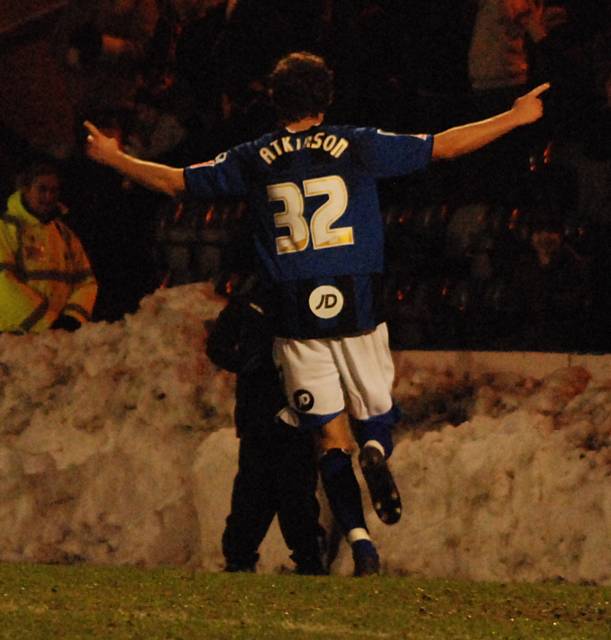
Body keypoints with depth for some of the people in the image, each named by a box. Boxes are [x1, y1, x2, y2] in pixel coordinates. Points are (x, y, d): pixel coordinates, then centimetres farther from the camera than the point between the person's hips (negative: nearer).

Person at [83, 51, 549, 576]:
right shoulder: (358, 147, 2)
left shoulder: (253, 160, 5)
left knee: (331, 435, 3)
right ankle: (376, 452, -25)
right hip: (359, 311, -1)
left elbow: (174, 181, 13)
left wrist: (114, 159, 30)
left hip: (297, 317, 1)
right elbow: (444, 146, 6)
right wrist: (515, 118, 17)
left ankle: (358, 537, -11)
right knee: (376, 415, 11)